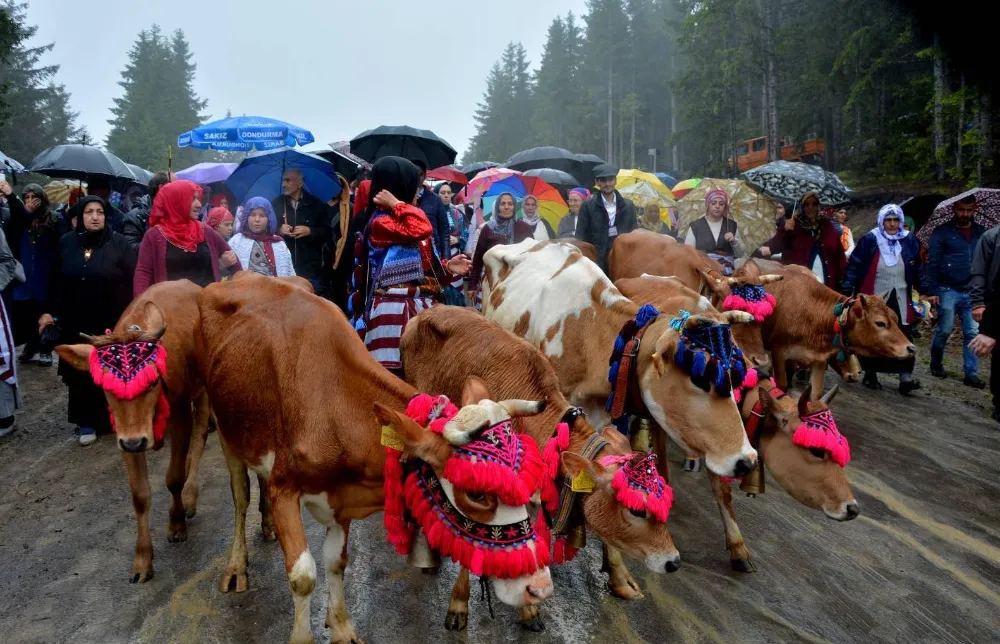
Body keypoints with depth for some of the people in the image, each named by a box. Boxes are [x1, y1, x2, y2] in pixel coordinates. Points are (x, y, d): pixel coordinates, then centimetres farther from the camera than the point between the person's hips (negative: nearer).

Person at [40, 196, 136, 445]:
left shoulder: (120, 244, -5)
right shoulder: (67, 243, 5)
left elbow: (133, 283, -7)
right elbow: (57, 281, 12)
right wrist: (50, 311, 6)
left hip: (113, 324, -3)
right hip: (76, 324, 3)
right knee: (81, 373, 6)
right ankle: (87, 421, 17)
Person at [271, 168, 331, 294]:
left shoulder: (316, 205, 4)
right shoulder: (276, 204, 8)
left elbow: (327, 232, 3)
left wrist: (310, 231, -13)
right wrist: (279, 230, -11)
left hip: (310, 268, -1)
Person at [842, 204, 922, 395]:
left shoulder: (910, 241, 6)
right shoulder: (869, 241, -4)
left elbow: (917, 271, 15)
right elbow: (853, 267, -3)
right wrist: (848, 291, -9)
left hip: (900, 301, 2)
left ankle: (905, 379, -8)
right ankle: (870, 374, 21)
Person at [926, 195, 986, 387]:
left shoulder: (981, 232, 10)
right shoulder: (942, 232, -1)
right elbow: (932, 263, -5)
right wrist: (931, 291, -11)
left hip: (972, 293, 3)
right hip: (948, 291, -3)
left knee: (973, 333, 1)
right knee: (944, 331, 3)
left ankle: (971, 373, 6)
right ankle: (936, 364, 24)